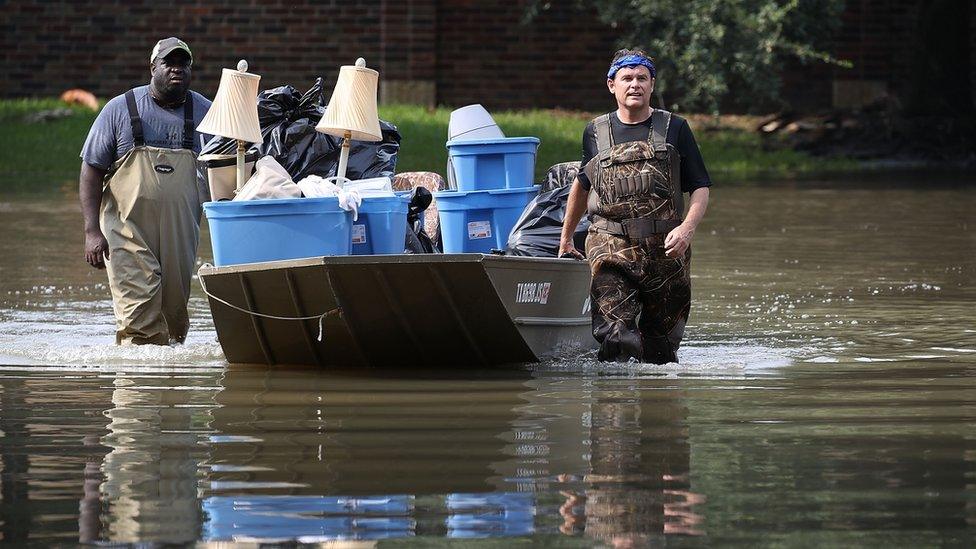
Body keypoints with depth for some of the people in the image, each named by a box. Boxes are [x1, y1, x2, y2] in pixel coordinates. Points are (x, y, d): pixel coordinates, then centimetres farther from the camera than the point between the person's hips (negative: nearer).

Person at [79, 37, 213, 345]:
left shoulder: (204, 112, 8)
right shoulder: (121, 109, 2)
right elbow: (91, 170, 2)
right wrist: (92, 231, -7)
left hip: (181, 235, 3)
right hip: (128, 231, -3)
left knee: (175, 312, 7)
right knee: (139, 319, -14)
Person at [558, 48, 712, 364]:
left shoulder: (674, 129, 7)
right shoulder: (596, 133, 12)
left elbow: (700, 188, 6)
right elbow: (582, 184, 28)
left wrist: (687, 229, -12)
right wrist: (566, 238, 32)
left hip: (665, 248, 0)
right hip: (611, 246, 0)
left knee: (661, 340, 5)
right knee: (614, 333, -20)